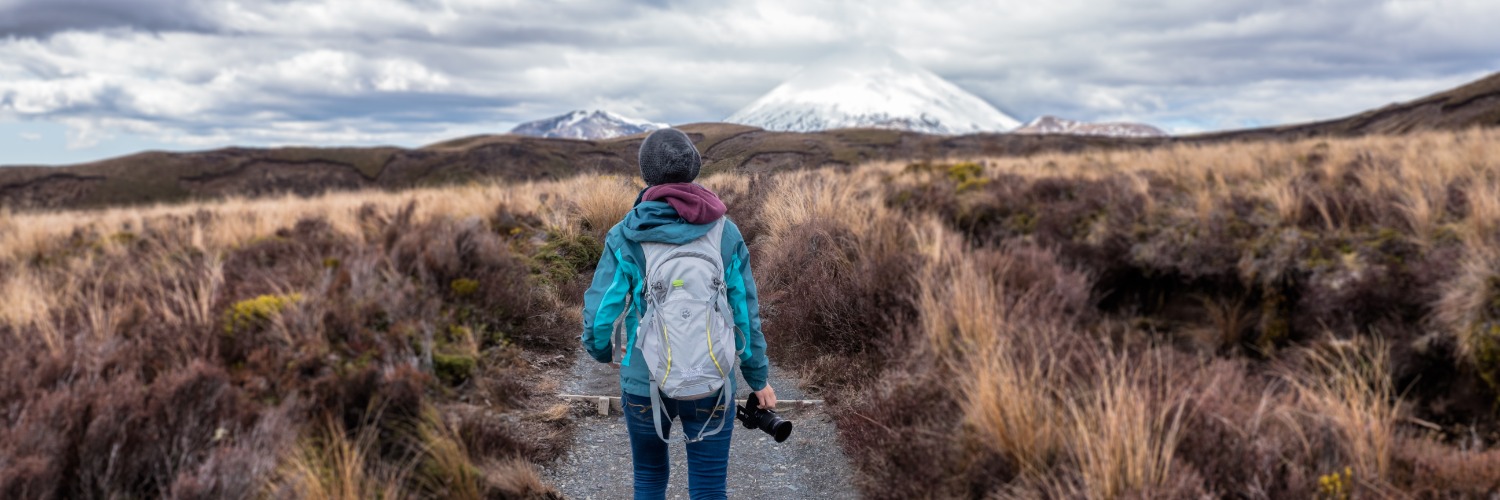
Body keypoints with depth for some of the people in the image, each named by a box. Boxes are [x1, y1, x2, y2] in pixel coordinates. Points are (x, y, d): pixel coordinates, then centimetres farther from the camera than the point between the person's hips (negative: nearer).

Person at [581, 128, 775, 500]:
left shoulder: (626, 236, -9)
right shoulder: (726, 233, -5)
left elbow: (599, 311, -9)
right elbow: (745, 312, -1)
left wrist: (601, 350, 14)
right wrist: (758, 377, 11)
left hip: (645, 382, 0)